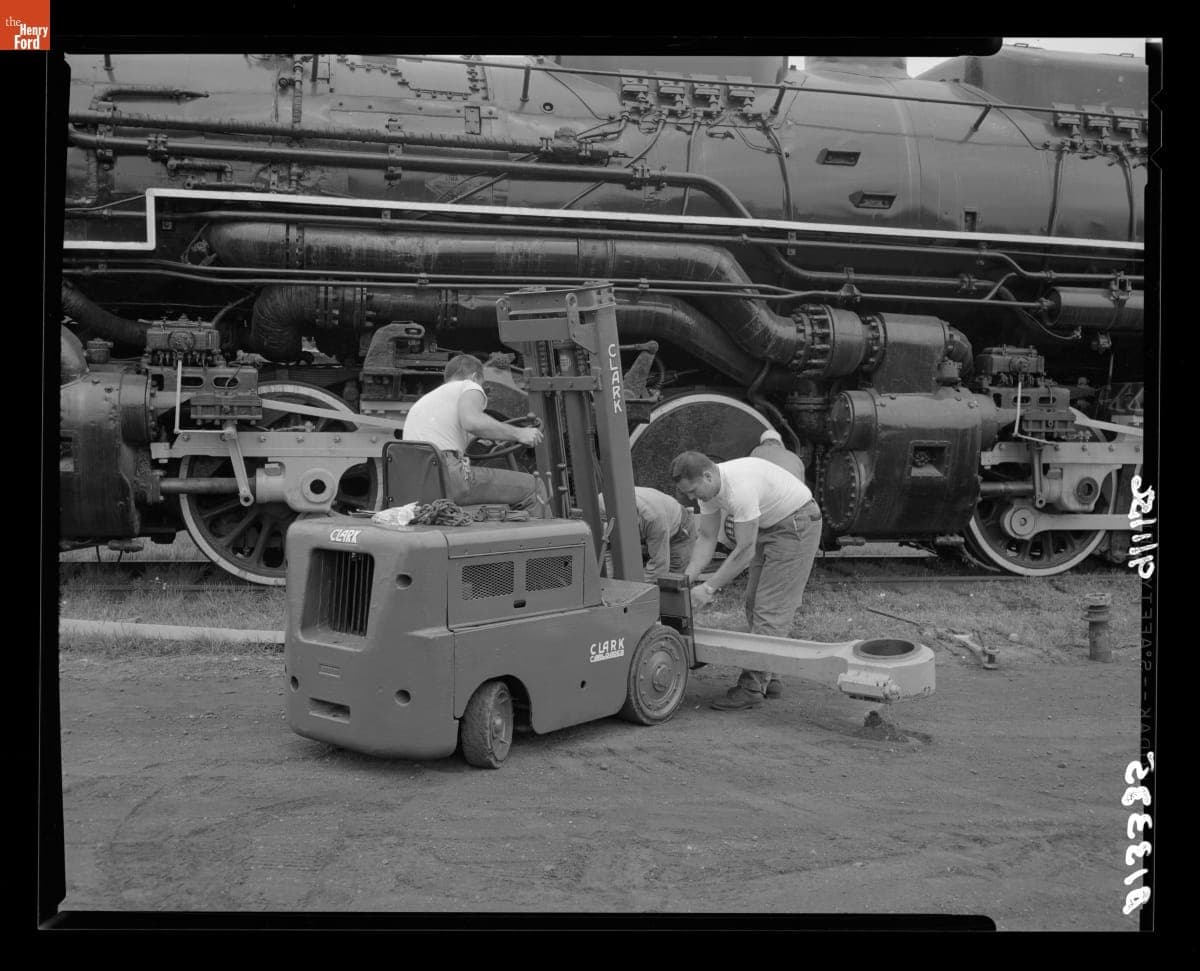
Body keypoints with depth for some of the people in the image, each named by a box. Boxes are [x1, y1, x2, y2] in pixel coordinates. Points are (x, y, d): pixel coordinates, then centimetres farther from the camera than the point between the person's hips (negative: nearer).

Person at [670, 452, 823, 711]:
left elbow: (745, 552, -31)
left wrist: (709, 588, -28)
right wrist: (686, 579, -12)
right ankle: (767, 677, 21)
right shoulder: (708, 487, -6)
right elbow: (706, 538, 0)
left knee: (771, 607, -10)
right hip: (769, 525, 10)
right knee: (755, 603, 12)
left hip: (797, 524, -10)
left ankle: (752, 687, -7)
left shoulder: (740, 488, -35)